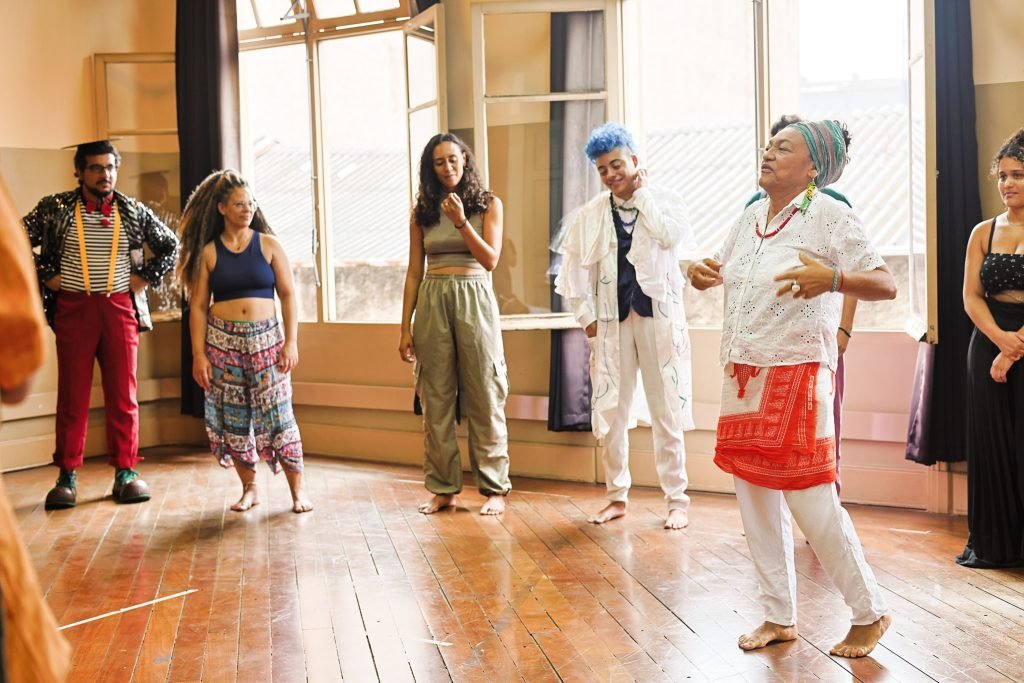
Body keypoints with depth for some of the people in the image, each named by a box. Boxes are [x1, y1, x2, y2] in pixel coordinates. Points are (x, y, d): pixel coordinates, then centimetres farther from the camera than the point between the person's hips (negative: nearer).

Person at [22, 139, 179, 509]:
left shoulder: (134, 211, 5)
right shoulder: (55, 208, 1)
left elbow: (170, 245, 15)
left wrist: (145, 278, 5)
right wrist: (46, 276, -1)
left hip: (120, 307, 1)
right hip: (73, 308, -1)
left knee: (123, 394, 3)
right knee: (72, 396, 2)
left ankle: (126, 473, 11)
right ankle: (67, 477, 9)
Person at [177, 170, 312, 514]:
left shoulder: (269, 245, 4)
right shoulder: (207, 252, 4)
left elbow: (288, 295, 3)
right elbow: (198, 306, 3)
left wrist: (291, 342, -5)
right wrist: (198, 354, -2)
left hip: (265, 337, -1)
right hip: (222, 340, 1)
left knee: (276, 414, -4)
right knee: (232, 417, 5)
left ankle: (298, 490, 4)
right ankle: (250, 488, 19)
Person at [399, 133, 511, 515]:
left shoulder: (488, 205, 4)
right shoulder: (422, 211, 9)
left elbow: (491, 260, -5)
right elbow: (414, 273, 9)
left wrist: (461, 222, -16)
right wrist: (405, 327, 5)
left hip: (474, 300, -2)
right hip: (431, 302, 2)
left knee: (484, 397, -1)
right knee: (436, 400, 4)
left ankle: (494, 487, 8)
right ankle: (443, 488, 12)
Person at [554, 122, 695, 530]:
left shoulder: (665, 201, 1)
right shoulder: (590, 215, 4)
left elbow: (672, 237, -19)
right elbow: (575, 268, 6)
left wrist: (642, 194, -9)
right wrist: (587, 317, 1)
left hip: (659, 317, -2)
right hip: (612, 322, 2)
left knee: (667, 412, 2)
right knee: (611, 412, 6)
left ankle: (677, 500, 13)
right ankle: (617, 497, 21)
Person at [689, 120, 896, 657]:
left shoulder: (830, 216, -8)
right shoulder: (751, 214, 11)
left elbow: (885, 285, -13)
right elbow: (722, 269, 25)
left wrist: (832, 278, -32)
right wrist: (701, 271, 2)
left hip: (796, 375, -7)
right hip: (743, 374, 7)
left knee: (810, 500, -5)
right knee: (755, 498, 10)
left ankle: (870, 613, 16)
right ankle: (780, 617, 24)